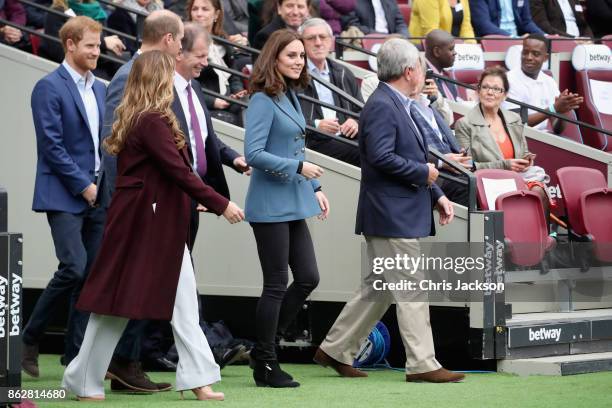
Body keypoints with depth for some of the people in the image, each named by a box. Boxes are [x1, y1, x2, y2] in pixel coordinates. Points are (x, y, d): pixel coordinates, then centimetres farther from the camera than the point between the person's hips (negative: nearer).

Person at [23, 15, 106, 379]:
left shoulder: (100, 90, 16)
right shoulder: (50, 88, -7)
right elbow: (52, 145, -12)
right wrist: (83, 186, -14)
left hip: (97, 195, 7)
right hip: (63, 195, -7)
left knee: (92, 275, 3)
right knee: (74, 267, -17)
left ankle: (77, 355, 8)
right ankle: (30, 339, -1)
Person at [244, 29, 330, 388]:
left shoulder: (290, 97, 12)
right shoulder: (264, 100, -13)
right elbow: (254, 154, -20)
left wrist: (315, 188, 13)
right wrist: (298, 167, -17)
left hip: (294, 203, 9)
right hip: (271, 205, -9)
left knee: (308, 278, 9)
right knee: (277, 284, -2)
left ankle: (265, 345, 21)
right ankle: (266, 365, 8)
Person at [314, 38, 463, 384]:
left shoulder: (400, 106, 17)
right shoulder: (381, 107, -16)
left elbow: (414, 159, 22)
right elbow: (381, 157, -25)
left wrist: (437, 195, 13)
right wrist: (423, 173, -15)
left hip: (402, 215, 11)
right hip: (392, 215, -11)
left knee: (380, 288, 15)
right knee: (412, 290, -7)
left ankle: (335, 349, 22)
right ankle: (422, 364, -3)